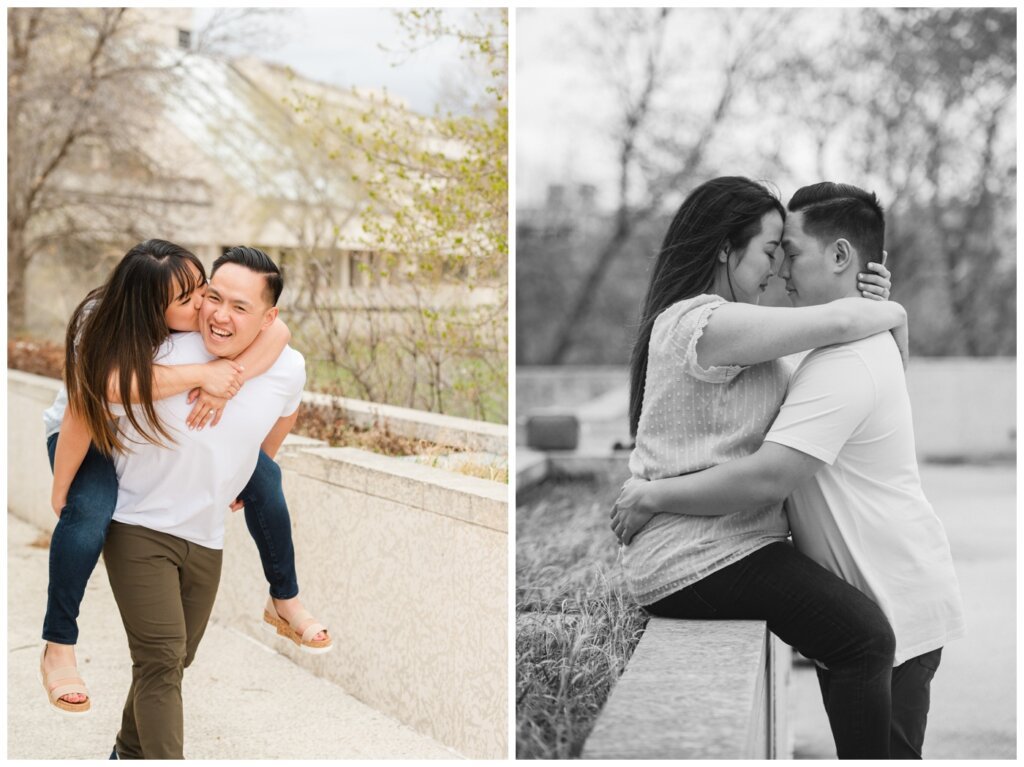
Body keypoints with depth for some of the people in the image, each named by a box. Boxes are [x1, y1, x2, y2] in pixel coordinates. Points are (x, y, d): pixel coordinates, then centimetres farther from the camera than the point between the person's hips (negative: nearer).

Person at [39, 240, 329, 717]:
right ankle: (58, 650, -19)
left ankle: (285, 601, 14)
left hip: (173, 429, 5)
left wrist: (227, 381, -50)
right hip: (93, 435, -5)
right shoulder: (100, 327, -34)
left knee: (264, 476, -5)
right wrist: (202, 374, -52)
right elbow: (113, 385, -53)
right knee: (89, 512, -34)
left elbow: (276, 330, -35)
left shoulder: (203, 311, -25)